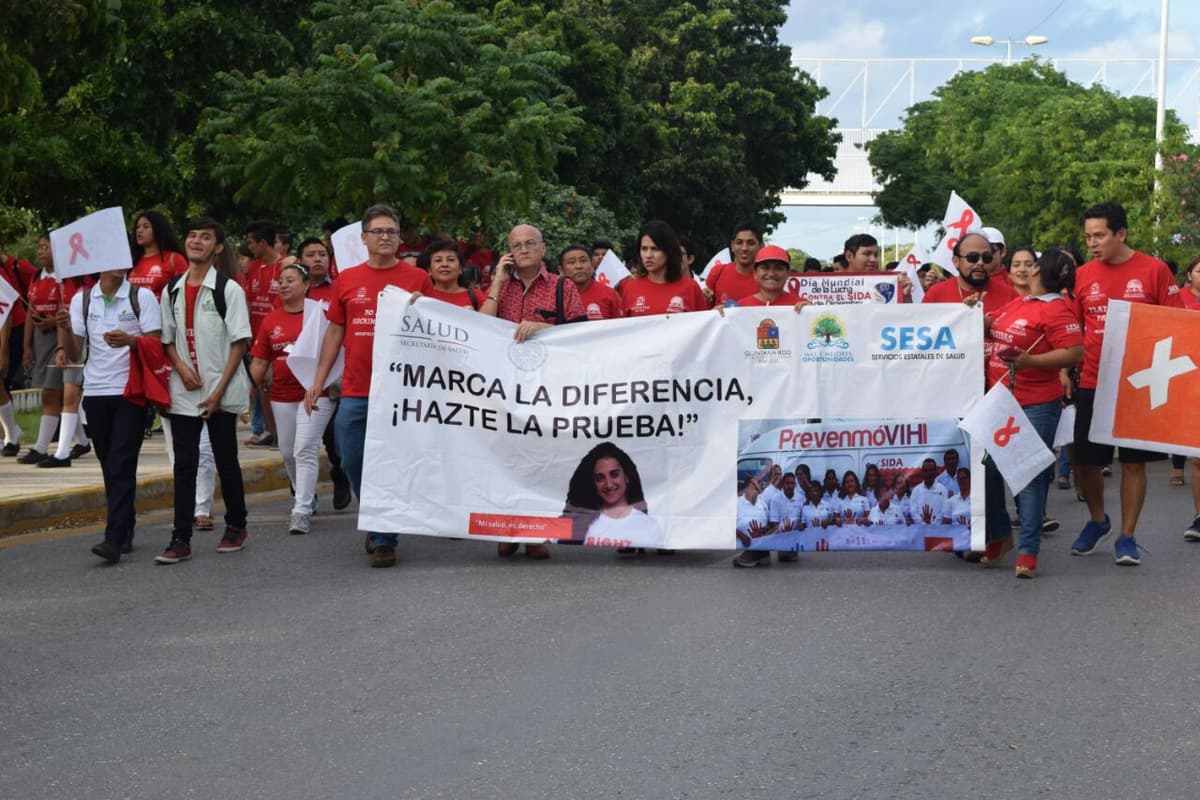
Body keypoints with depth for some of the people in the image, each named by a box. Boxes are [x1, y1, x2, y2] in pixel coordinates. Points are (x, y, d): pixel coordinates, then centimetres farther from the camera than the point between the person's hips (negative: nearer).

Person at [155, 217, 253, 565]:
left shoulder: (229, 290, -5)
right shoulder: (172, 291, 8)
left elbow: (240, 343, -7)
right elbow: (168, 339, 14)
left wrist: (220, 390, -13)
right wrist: (181, 367, -7)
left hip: (221, 392, -3)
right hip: (183, 392, 3)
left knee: (226, 460, 6)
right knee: (183, 464, 0)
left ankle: (236, 527, 22)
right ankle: (181, 539, 0)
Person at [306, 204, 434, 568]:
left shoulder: (417, 279, 2)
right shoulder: (347, 280, 9)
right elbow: (335, 333, 13)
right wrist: (318, 382, 11)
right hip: (354, 391, 3)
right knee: (352, 461, 7)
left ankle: (384, 539, 10)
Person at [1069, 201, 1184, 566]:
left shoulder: (1154, 270, -3)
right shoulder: (1082, 276, 4)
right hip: (1091, 385, 3)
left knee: (1134, 461, 3)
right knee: (1086, 460, 7)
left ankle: (1127, 537, 15)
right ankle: (1097, 521, 32)